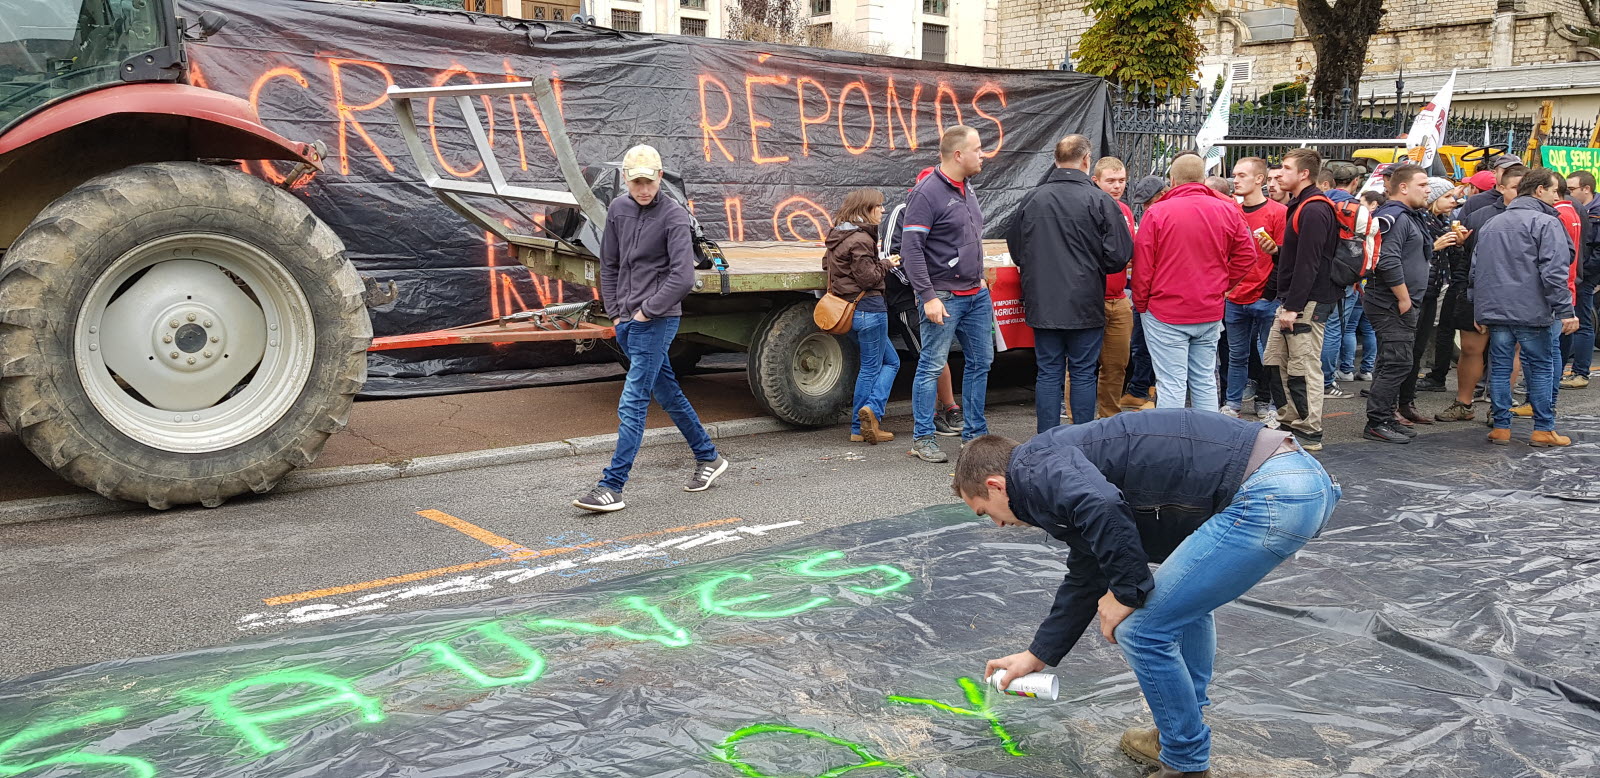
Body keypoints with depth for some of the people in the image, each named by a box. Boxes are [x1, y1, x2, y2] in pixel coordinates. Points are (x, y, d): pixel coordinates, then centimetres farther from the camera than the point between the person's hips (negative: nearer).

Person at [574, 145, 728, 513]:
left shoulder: (674, 215, -11)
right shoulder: (618, 209, 7)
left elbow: (683, 277, -19)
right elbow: (609, 265, 14)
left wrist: (647, 310, -14)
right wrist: (615, 311, 8)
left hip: (657, 320, -7)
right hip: (626, 321, 7)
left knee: (632, 403, -9)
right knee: (667, 392, 17)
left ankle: (612, 487, -8)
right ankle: (708, 458, 31)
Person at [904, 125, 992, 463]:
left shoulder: (967, 189, 13)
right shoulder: (927, 194, -14)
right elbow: (911, 249, -18)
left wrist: (979, 277, 19)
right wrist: (928, 297, -22)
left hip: (976, 294, 9)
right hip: (945, 298, -9)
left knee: (980, 362, 12)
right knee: (932, 367, -2)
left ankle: (975, 432, 23)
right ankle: (922, 439, 5)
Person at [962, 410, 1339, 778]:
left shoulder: (1036, 467, -3)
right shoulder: (1070, 461, 26)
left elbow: (1103, 507, -26)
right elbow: (1084, 580, 37)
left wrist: (1127, 592, -9)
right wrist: (1036, 656, 46)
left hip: (1271, 496, -10)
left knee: (1142, 631, 0)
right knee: (1186, 597, 31)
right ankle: (1183, 735, 41)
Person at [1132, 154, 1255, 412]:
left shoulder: (1157, 212, -11)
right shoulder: (1227, 210, 2)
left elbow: (1142, 265, -10)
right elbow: (1246, 255, 8)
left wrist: (1140, 304, 2)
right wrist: (1220, 286, 15)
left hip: (1166, 314, -4)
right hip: (1210, 313, 4)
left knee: (1171, 386, -2)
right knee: (1205, 383, 15)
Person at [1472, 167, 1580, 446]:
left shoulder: (1491, 224, 15)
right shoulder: (1546, 223, -8)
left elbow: (1476, 269, 19)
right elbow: (1554, 273, -16)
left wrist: (1481, 308, 25)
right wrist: (1565, 311, -15)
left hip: (1495, 309, 6)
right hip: (1532, 311, -6)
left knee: (1499, 367, 8)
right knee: (1541, 367, 5)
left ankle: (1501, 427, 10)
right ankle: (1543, 430, 8)